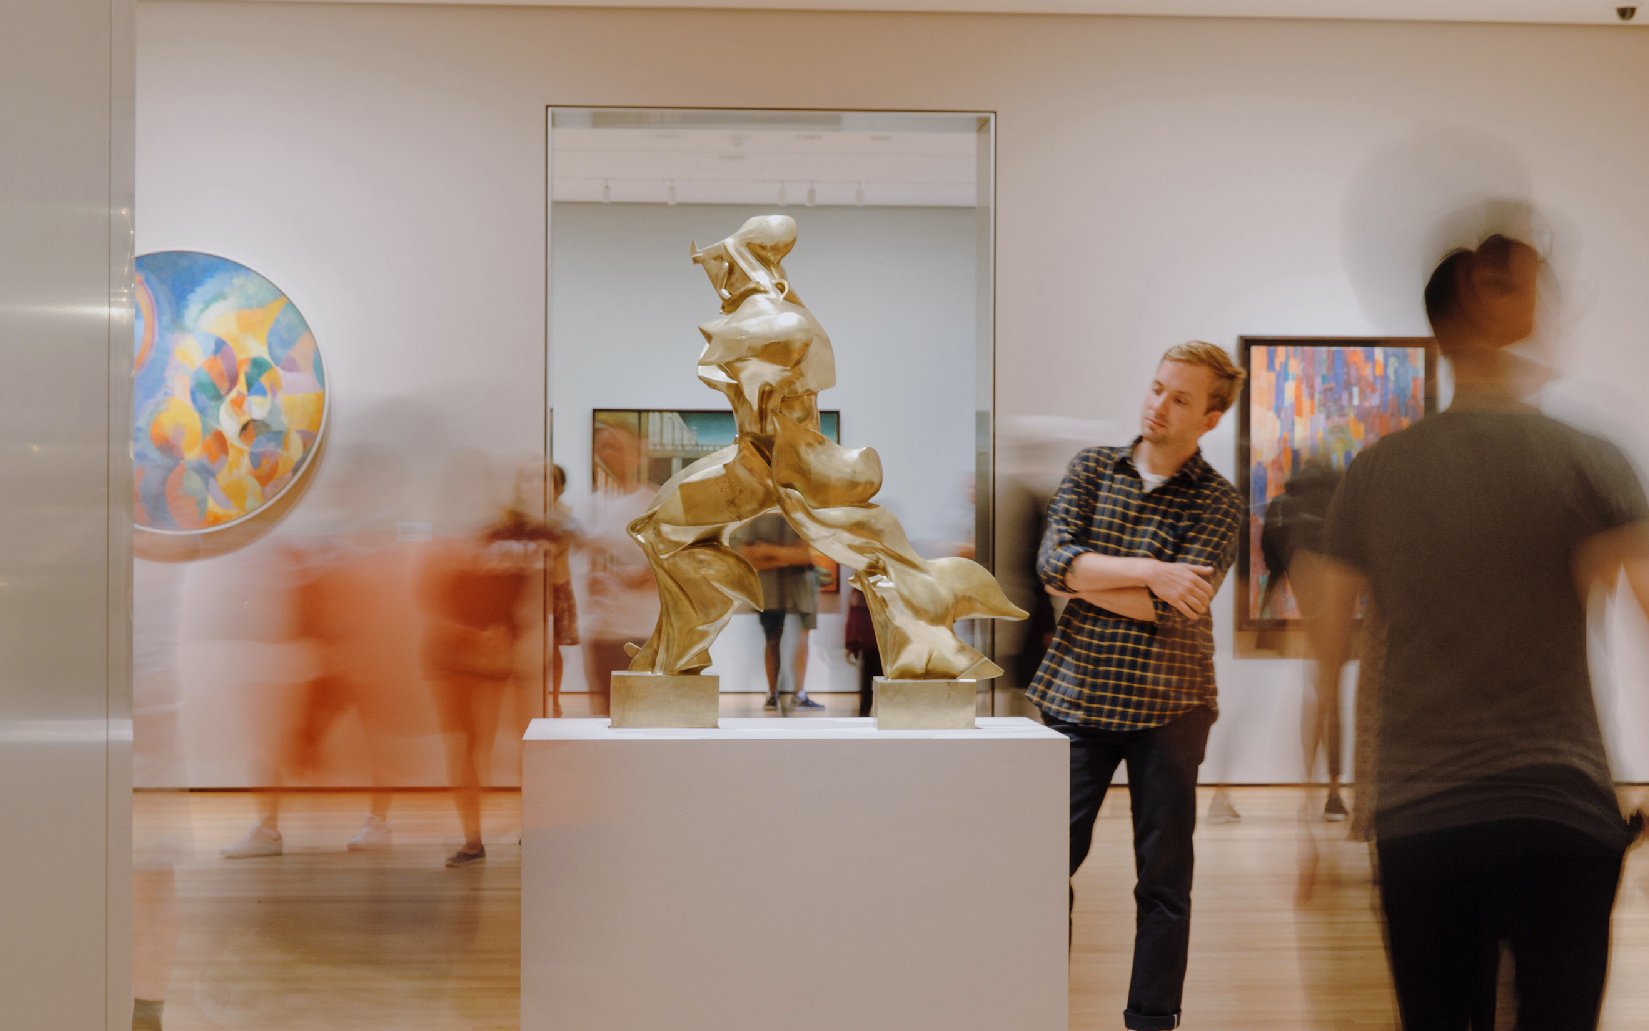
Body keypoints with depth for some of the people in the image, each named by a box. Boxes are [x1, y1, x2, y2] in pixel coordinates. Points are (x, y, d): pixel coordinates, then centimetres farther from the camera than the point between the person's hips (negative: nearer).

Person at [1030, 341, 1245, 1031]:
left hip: (1167, 707, -2)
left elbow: (1175, 608, -17)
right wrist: (1148, 571, -19)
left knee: (1164, 876, 7)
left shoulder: (1218, 503, -3)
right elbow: (1052, 560, -10)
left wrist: (1082, 577, -12)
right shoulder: (1090, 468, 6)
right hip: (1075, 694, 2)